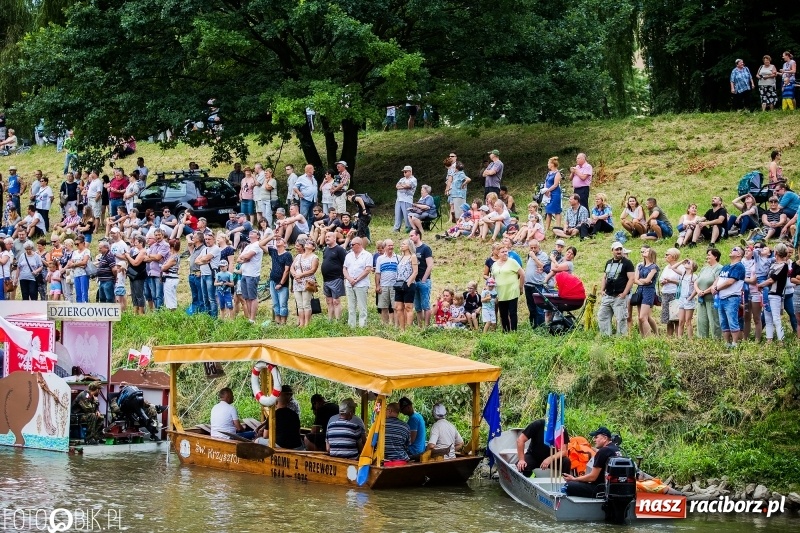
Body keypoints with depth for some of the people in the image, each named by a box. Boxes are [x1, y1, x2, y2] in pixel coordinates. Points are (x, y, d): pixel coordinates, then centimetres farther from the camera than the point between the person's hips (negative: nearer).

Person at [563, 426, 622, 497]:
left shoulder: (603, 452, -16)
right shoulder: (616, 449, 12)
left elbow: (592, 477, -14)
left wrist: (574, 479, -1)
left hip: (602, 489, -10)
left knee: (569, 486, -10)